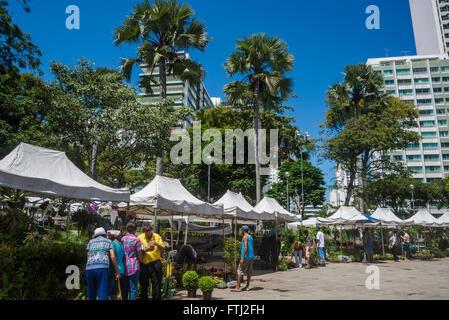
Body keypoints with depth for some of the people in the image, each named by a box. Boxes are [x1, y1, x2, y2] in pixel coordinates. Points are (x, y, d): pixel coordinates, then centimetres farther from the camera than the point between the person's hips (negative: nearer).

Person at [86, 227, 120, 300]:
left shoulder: (91, 242, 25)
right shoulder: (108, 241, 19)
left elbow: (88, 258, 16)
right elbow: (113, 256, 6)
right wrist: (117, 272, 10)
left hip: (89, 269, 3)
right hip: (102, 268, -3)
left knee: (91, 295, 17)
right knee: (102, 296, -5)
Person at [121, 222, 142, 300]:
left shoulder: (122, 239, 6)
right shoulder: (136, 239, -8)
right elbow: (139, 255, -4)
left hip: (124, 267, 5)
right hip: (133, 267, -5)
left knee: (124, 289, 13)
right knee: (133, 289, 1)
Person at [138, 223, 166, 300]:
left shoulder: (157, 237, 5)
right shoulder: (140, 238, 3)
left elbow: (163, 250, 3)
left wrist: (157, 244, -15)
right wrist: (147, 249, -19)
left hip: (155, 263, 0)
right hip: (144, 264, 0)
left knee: (157, 284, 0)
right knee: (144, 286, 7)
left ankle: (156, 298, 8)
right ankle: (143, 298, 20)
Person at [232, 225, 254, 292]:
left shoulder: (245, 237, -11)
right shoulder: (250, 237, 16)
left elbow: (245, 247, -21)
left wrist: (242, 258, -22)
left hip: (246, 257, -9)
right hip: (251, 257, 9)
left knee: (239, 271, -6)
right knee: (249, 272, 10)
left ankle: (238, 288, -8)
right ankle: (247, 287, 12)